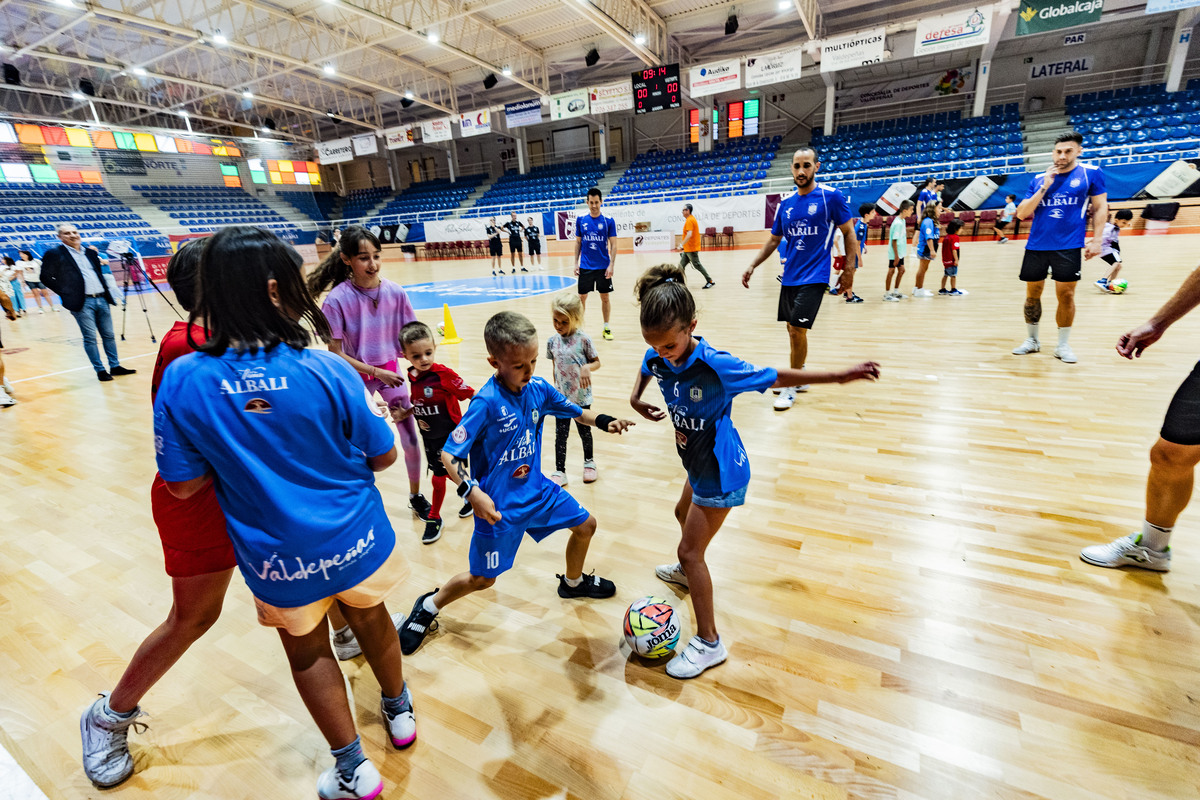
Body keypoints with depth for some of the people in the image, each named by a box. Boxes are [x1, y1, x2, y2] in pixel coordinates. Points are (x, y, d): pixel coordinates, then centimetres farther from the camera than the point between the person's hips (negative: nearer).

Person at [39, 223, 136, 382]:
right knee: (90, 338, -2)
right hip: (82, 302, -5)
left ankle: (115, 366, 16)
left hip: (102, 299, 5)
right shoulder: (55, 253, 0)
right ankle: (100, 370, 4)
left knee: (109, 335, 8)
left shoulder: (90, 252, 16)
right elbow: (46, 277, 0)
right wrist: (65, 292, -3)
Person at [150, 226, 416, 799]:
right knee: (370, 620, 28)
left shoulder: (182, 380, -15)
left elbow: (184, 484, -7)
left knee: (307, 650, 26)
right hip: (355, 540, 0)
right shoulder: (328, 371, -21)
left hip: (279, 560, 1)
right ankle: (399, 712, 54)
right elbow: (382, 456, -11)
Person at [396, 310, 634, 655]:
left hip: (537, 489, 6)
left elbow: (575, 412, 9)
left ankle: (573, 582, 46)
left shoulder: (538, 388, -8)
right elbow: (449, 454, -24)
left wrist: (604, 421, -8)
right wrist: (471, 491, -37)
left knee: (586, 524, 16)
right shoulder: (486, 403, -26)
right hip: (498, 505, -6)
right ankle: (428, 607, 38)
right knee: (482, 579, 7)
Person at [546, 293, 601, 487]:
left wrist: (587, 367, -28)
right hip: (561, 397, 2)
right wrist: (555, 388, 13)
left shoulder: (583, 339, -14)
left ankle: (589, 462, 39)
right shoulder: (552, 341, -3)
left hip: (581, 396, -2)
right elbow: (555, 366, 9)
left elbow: (597, 362, -6)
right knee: (560, 434, 5)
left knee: (584, 431, 15)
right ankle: (559, 471, 17)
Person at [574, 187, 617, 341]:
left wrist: (611, 265, -12)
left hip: (603, 267, -1)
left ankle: (606, 328, 18)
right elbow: (578, 242, 9)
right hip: (585, 267, 1)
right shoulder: (580, 220, 3)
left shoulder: (609, 221, -3)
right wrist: (576, 263, 3)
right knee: (582, 297, 5)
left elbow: (613, 245, -3)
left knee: (605, 297, 6)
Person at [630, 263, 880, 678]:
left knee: (690, 550, 0)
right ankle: (686, 571, 64)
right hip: (698, 463, 8)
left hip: (720, 472, -8)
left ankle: (708, 642, 18)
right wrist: (636, 398, -6)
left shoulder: (716, 366, -32)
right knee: (684, 514, 32)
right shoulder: (657, 358, -14)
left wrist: (840, 376, -19)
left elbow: (775, 377, -20)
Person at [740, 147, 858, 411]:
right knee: (793, 330, 12)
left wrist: (849, 270, -7)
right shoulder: (786, 204, 9)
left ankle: (791, 387, 5)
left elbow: (849, 233, -1)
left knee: (798, 330, -10)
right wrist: (752, 266, 6)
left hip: (814, 277, -5)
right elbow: (774, 240, 17)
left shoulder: (831, 196, -5)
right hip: (789, 277, 6)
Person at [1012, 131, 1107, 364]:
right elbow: (1021, 213, 3)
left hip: (1068, 247, -2)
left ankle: (1063, 345, 10)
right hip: (1036, 246, 2)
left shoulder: (1091, 173, 4)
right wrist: (1044, 187, -7)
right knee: (1032, 293, 7)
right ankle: (1031, 340, 22)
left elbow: (1100, 207, 4)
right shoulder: (1039, 180, 9)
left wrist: (1096, 240, -5)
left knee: (1066, 294, -2)